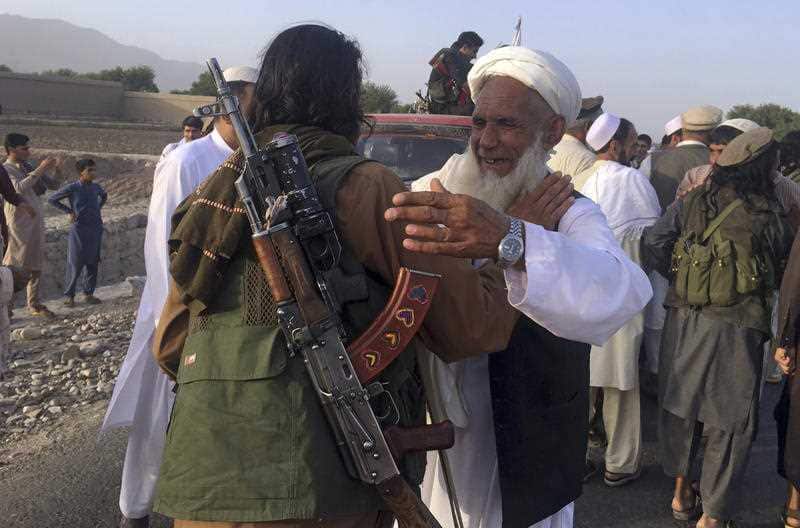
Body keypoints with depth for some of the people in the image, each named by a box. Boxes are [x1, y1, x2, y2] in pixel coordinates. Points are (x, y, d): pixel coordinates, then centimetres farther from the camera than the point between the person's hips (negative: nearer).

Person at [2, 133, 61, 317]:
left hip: (37, 222, 7)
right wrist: (40, 169, -27)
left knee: (35, 265, 10)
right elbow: (19, 187, -24)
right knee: (15, 265, -7)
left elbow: (53, 186, 15)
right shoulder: (5, 170, -6)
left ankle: (35, 305, 16)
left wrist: (57, 171, -5)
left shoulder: (30, 168, 14)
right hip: (19, 223, -7)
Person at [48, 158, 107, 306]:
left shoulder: (96, 187, 6)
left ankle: (88, 294, 16)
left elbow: (104, 196, 30)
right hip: (79, 229, -4)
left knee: (93, 263, 6)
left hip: (96, 229, 5)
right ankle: (69, 296, 7)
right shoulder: (72, 188, -6)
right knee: (75, 264, -2)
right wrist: (69, 211, -3)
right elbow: (52, 199, 2)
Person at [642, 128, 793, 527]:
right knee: (729, 423, 9)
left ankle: (682, 493, 35)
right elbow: (782, 269, 0)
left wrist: (680, 277, 8)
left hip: (683, 321, 5)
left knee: (681, 407, 20)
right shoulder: (768, 215, -11)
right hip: (734, 329, -4)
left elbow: (652, 243, -5)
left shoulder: (692, 201, -1)